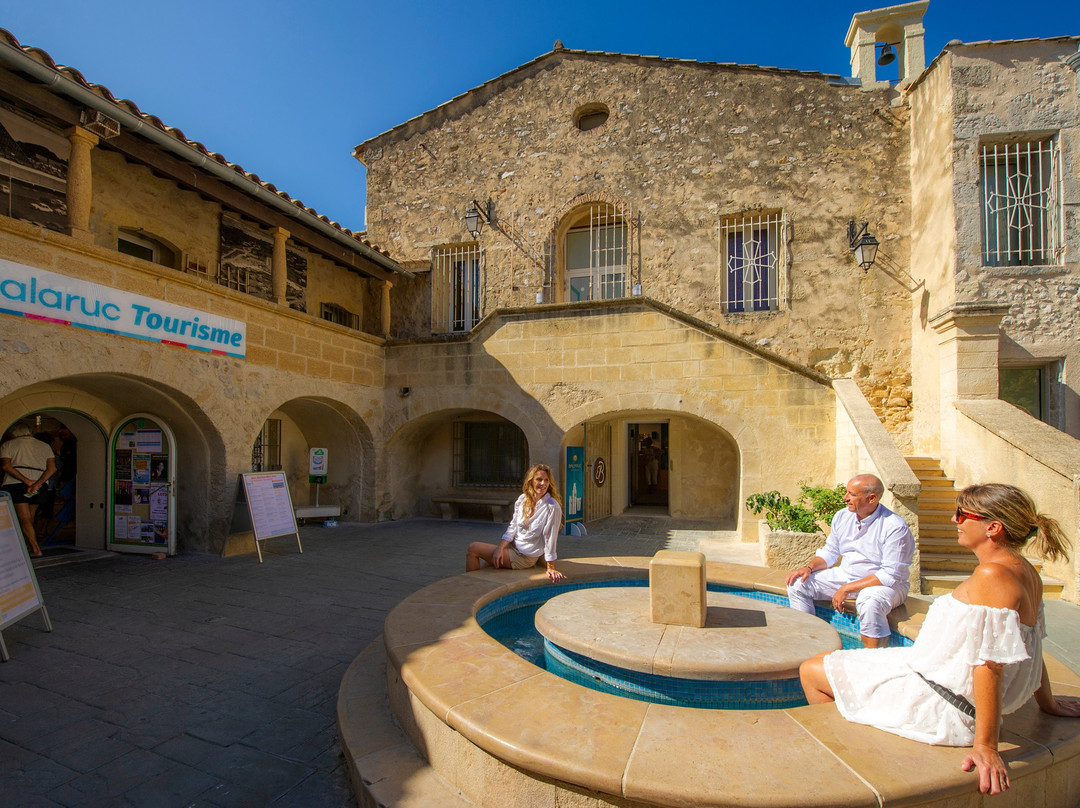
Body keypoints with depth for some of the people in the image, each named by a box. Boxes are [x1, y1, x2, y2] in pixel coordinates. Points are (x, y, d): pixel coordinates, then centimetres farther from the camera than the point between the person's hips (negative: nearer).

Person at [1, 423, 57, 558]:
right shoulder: (44, 446, 16)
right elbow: (52, 468, 0)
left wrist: (27, 481, -13)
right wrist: (37, 483, -8)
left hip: (16, 483, -3)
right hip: (40, 484, 4)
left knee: (24, 519, -5)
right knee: (29, 518, 16)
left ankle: (35, 549, -12)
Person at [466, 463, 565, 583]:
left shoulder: (552, 507, -20)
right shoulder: (523, 499, 0)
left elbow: (550, 538, -17)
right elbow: (513, 527, 3)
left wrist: (551, 568, -11)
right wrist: (500, 548, -9)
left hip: (524, 557, -6)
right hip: (513, 546, 6)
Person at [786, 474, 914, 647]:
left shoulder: (896, 527, -19)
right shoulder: (842, 517, 0)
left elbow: (890, 575, -22)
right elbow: (829, 552, 12)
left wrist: (847, 589, -24)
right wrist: (809, 567, -8)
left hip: (886, 584, -6)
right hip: (845, 575, 6)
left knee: (869, 602, -39)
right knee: (798, 583, -8)